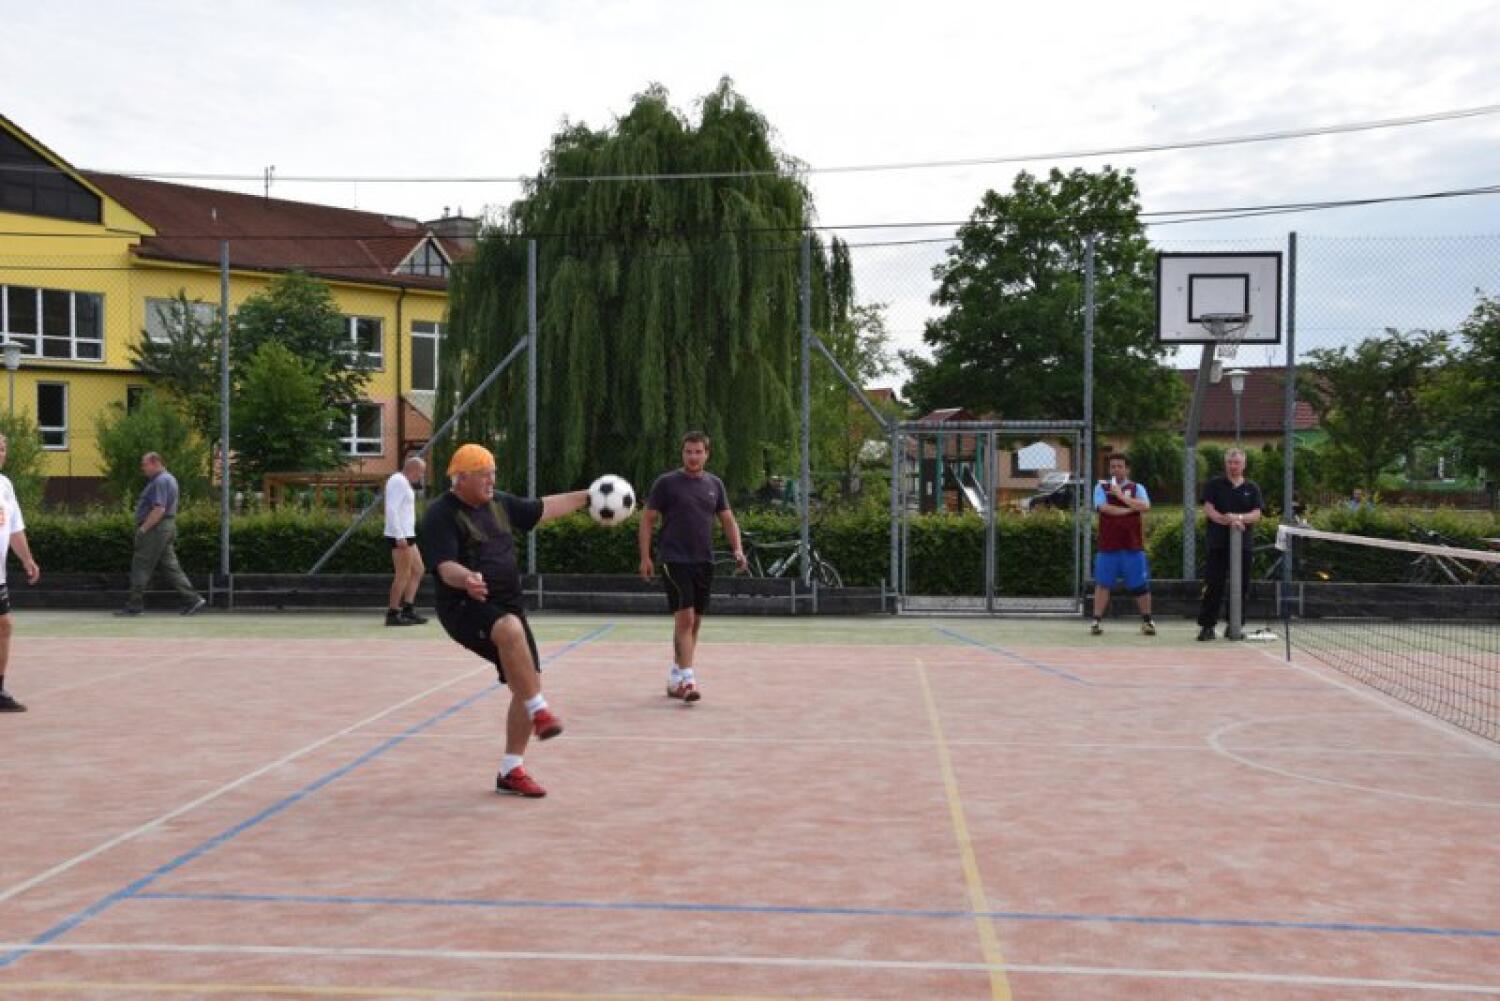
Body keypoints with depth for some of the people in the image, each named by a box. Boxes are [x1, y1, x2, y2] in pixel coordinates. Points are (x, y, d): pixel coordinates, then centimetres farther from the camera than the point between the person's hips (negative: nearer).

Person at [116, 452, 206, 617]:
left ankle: (134, 605, 2)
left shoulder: (160, 481, -15)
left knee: (141, 566, -3)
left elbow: (159, 509, -24)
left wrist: (143, 529, -20)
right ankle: (193, 599, 1)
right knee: (170, 566, 7)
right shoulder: (169, 478, 18)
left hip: (155, 529, -10)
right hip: (167, 528, 10)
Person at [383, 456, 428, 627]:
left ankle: (408, 609, 12)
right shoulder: (399, 481, -12)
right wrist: (400, 536, -26)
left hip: (406, 535, 11)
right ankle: (392, 614, -4)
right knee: (403, 574, -8)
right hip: (401, 535, -11)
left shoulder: (403, 482, 19)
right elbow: (391, 509, -22)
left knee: (418, 570, 12)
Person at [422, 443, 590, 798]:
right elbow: (446, 567, -23)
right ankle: (539, 710, -28)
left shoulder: (500, 503, 11)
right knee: (511, 630, -40)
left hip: (507, 606, 8)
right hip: (465, 607, -8)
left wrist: (587, 496, 24)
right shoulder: (441, 515, -11)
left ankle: (510, 772, 13)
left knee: (529, 685, 1)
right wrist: (466, 579, -45)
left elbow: (544, 509, 25)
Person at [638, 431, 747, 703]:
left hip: (704, 561, 5)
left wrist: (737, 548, -2)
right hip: (675, 560, -5)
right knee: (684, 618, -14)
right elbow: (647, 520, 0)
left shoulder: (714, 484, 11)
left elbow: (728, 520, 14)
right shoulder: (666, 482, -2)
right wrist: (645, 557, -7)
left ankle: (675, 678, 22)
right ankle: (686, 680, -15)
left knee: (694, 622, 10)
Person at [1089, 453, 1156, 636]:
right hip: (1107, 545, 0)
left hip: (1132, 545, 0)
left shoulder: (1137, 488, 8)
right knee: (1102, 583, 1)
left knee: (1140, 584, 4)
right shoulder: (1101, 487, 7)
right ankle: (1097, 620, 6)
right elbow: (1104, 507, -12)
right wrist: (1130, 509, -6)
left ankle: (1147, 621, 15)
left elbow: (1145, 506, -12)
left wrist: (1121, 495, -14)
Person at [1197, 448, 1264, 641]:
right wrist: (1228, 521, -18)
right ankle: (1207, 625, -2)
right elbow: (1208, 510, -3)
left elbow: (1256, 515, 1)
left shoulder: (1252, 488, 11)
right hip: (1219, 543, -2)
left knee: (1240, 587, 3)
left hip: (1243, 544, 2)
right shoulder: (1215, 484, 6)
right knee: (1214, 585, -5)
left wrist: (1239, 518, -18)